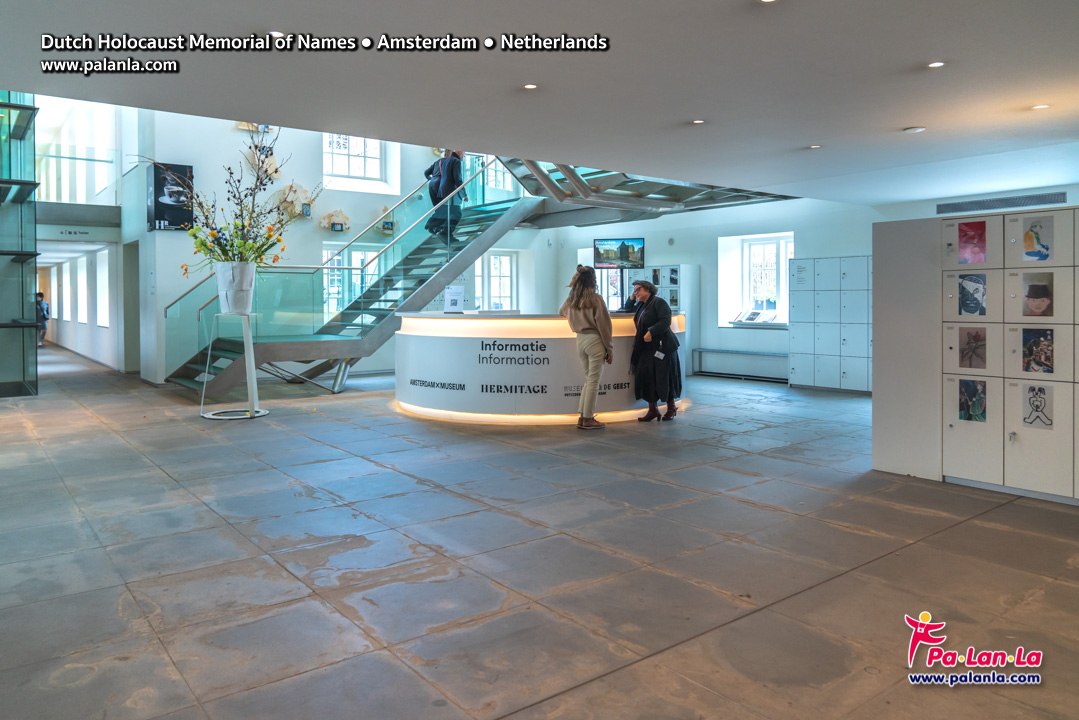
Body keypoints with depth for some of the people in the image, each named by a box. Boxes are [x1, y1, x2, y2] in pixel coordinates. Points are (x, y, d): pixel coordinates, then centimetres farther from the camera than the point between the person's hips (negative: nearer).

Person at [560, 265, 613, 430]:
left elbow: (561, 312, 30)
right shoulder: (595, 299, -10)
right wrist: (610, 349, -3)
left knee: (588, 379, 17)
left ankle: (583, 416, 16)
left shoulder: (571, 300, 8)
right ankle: (588, 419, 3)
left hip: (580, 340, 6)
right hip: (595, 341, -6)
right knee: (593, 381, 0)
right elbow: (604, 325, -9)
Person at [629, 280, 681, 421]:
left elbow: (665, 321, -19)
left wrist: (651, 332, -26)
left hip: (661, 346, -8)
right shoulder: (641, 305, 19)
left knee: (664, 377, -1)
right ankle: (652, 409, 9)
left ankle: (671, 408, 15)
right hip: (646, 348, 8)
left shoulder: (659, 302, -8)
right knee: (646, 377, 1)